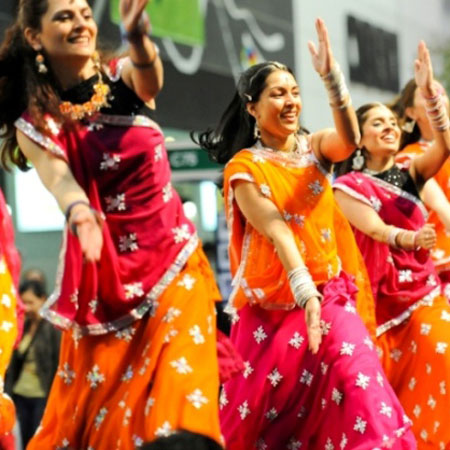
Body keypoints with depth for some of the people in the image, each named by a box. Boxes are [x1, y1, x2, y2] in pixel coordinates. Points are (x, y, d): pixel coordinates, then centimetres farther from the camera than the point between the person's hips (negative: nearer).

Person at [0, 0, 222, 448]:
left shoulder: (124, 77, 1)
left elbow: (150, 78, -23)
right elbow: (59, 179, -22)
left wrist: (137, 37, -47)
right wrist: (80, 215, -46)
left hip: (175, 262, 1)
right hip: (104, 279, -1)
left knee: (177, 405, -8)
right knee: (92, 406, 2)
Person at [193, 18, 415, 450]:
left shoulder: (314, 148, 8)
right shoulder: (244, 168, -2)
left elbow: (349, 139, -17)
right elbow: (275, 231, -17)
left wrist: (332, 75, -31)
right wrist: (305, 291, -30)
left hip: (329, 293, 2)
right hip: (273, 304, -2)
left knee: (358, 377, -18)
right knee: (262, 403, 4)